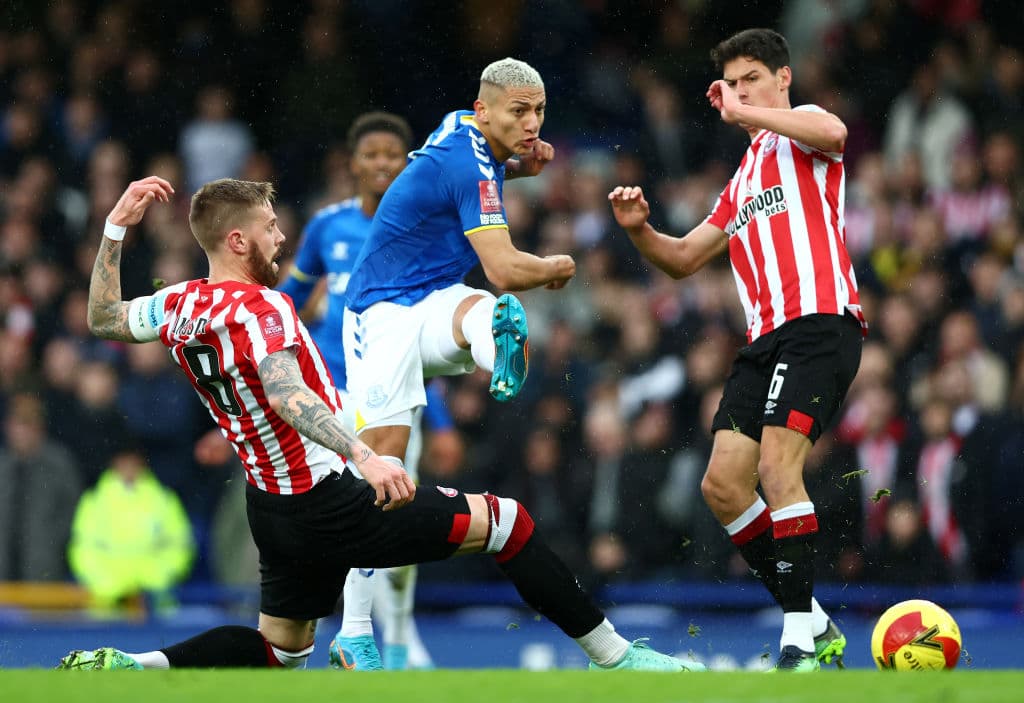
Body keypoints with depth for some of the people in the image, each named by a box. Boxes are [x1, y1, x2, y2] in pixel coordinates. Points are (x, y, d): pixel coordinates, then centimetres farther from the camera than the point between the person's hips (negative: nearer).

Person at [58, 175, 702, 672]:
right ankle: (614, 656, 2)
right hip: (331, 503, -9)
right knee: (507, 522, -1)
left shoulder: (181, 306, 5)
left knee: (277, 649, 22)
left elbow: (104, 319, 23)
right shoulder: (257, 307, -19)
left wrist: (116, 228, 23)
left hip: (274, 510, 9)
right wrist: (366, 457, -49)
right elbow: (284, 393, -36)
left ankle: (128, 667, 3)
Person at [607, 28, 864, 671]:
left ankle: (804, 642, -23)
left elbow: (833, 133, -23)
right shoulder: (743, 182, 29)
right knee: (723, 484, 1)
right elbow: (684, 260, 32)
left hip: (819, 323, -9)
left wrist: (742, 111, -14)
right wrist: (639, 229, 12)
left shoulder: (800, 129, 4)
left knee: (777, 465, -22)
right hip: (766, 339, 9)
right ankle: (813, 625, 6)